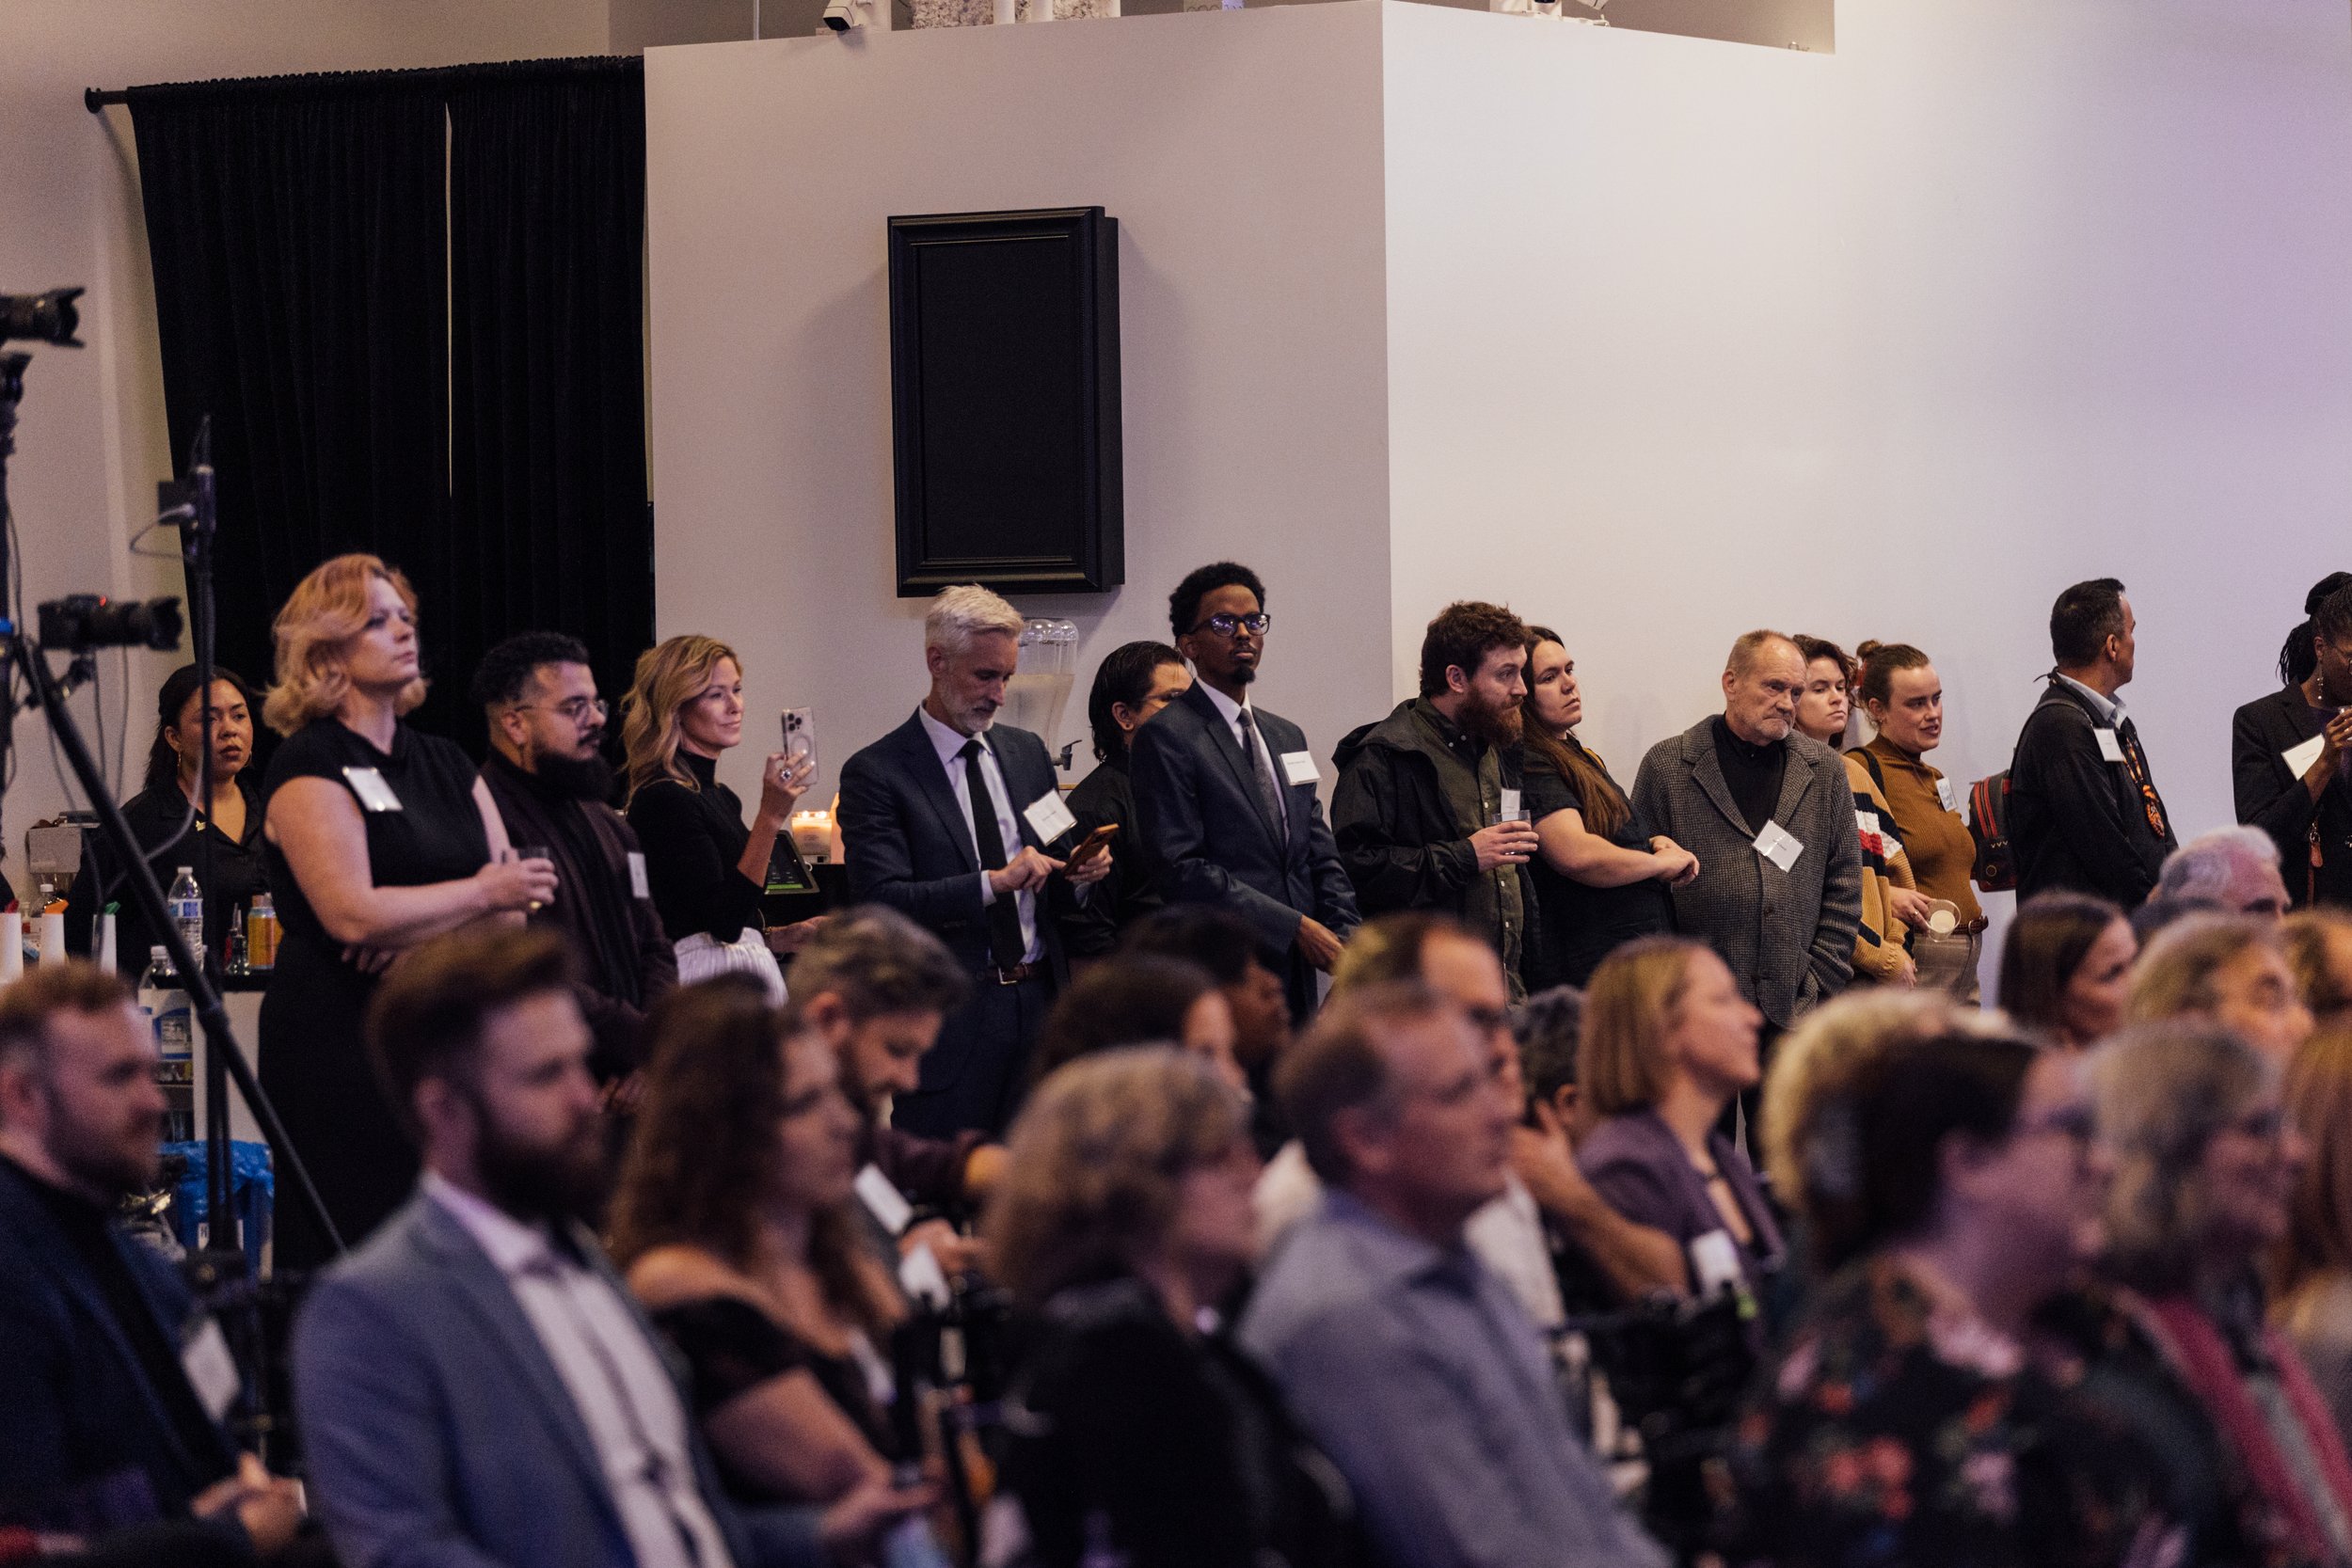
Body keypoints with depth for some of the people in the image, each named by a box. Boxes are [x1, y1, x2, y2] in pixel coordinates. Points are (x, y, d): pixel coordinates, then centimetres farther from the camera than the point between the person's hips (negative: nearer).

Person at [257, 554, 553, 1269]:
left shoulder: (444, 763, 16)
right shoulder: (309, 766, -6)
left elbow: (515, 902, 9)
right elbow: (352, 913, -18)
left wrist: (419, 932, -11)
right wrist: (483, 893, -8)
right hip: (342, 1046, -7)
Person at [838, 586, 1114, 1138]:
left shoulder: (1027, 752, 15)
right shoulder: (876, 773, -4)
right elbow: (879, 900, -14)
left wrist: (1081, 874, -2)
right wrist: (994, 882, -22)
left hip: (1039, 1004, 5)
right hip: (949, 1018, -5)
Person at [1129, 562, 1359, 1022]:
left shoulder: (1287, 737, 20)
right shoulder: (1166, 737, -5)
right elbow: (1183, 867, -12)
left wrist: (1346, 937, 0)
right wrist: (1296, 926, -13)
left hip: (1298, 980, 7)